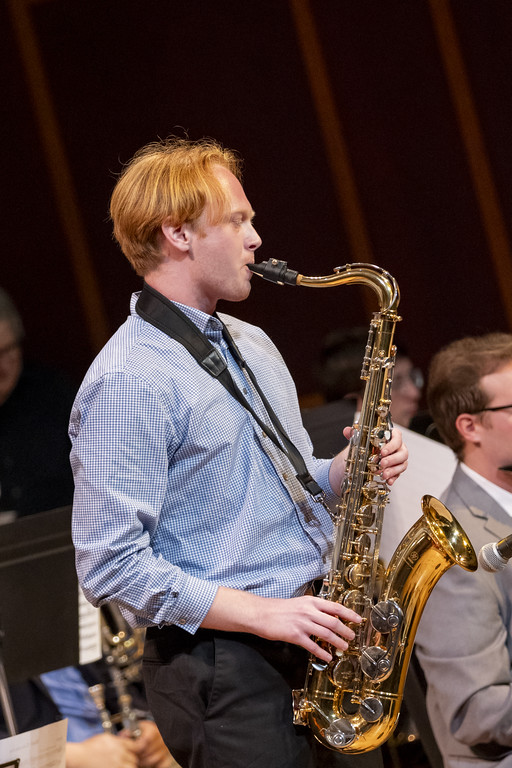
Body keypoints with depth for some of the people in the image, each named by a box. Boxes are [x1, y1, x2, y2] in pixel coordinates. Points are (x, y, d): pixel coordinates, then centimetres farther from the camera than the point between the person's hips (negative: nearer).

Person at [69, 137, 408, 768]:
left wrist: (348, 469, 5)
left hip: (313, 638, 8)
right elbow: (110, 567, -20)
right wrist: (261, 613, -21)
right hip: (223, 666, -8)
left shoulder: (250, 344, 15)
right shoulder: (127, 379, -15)